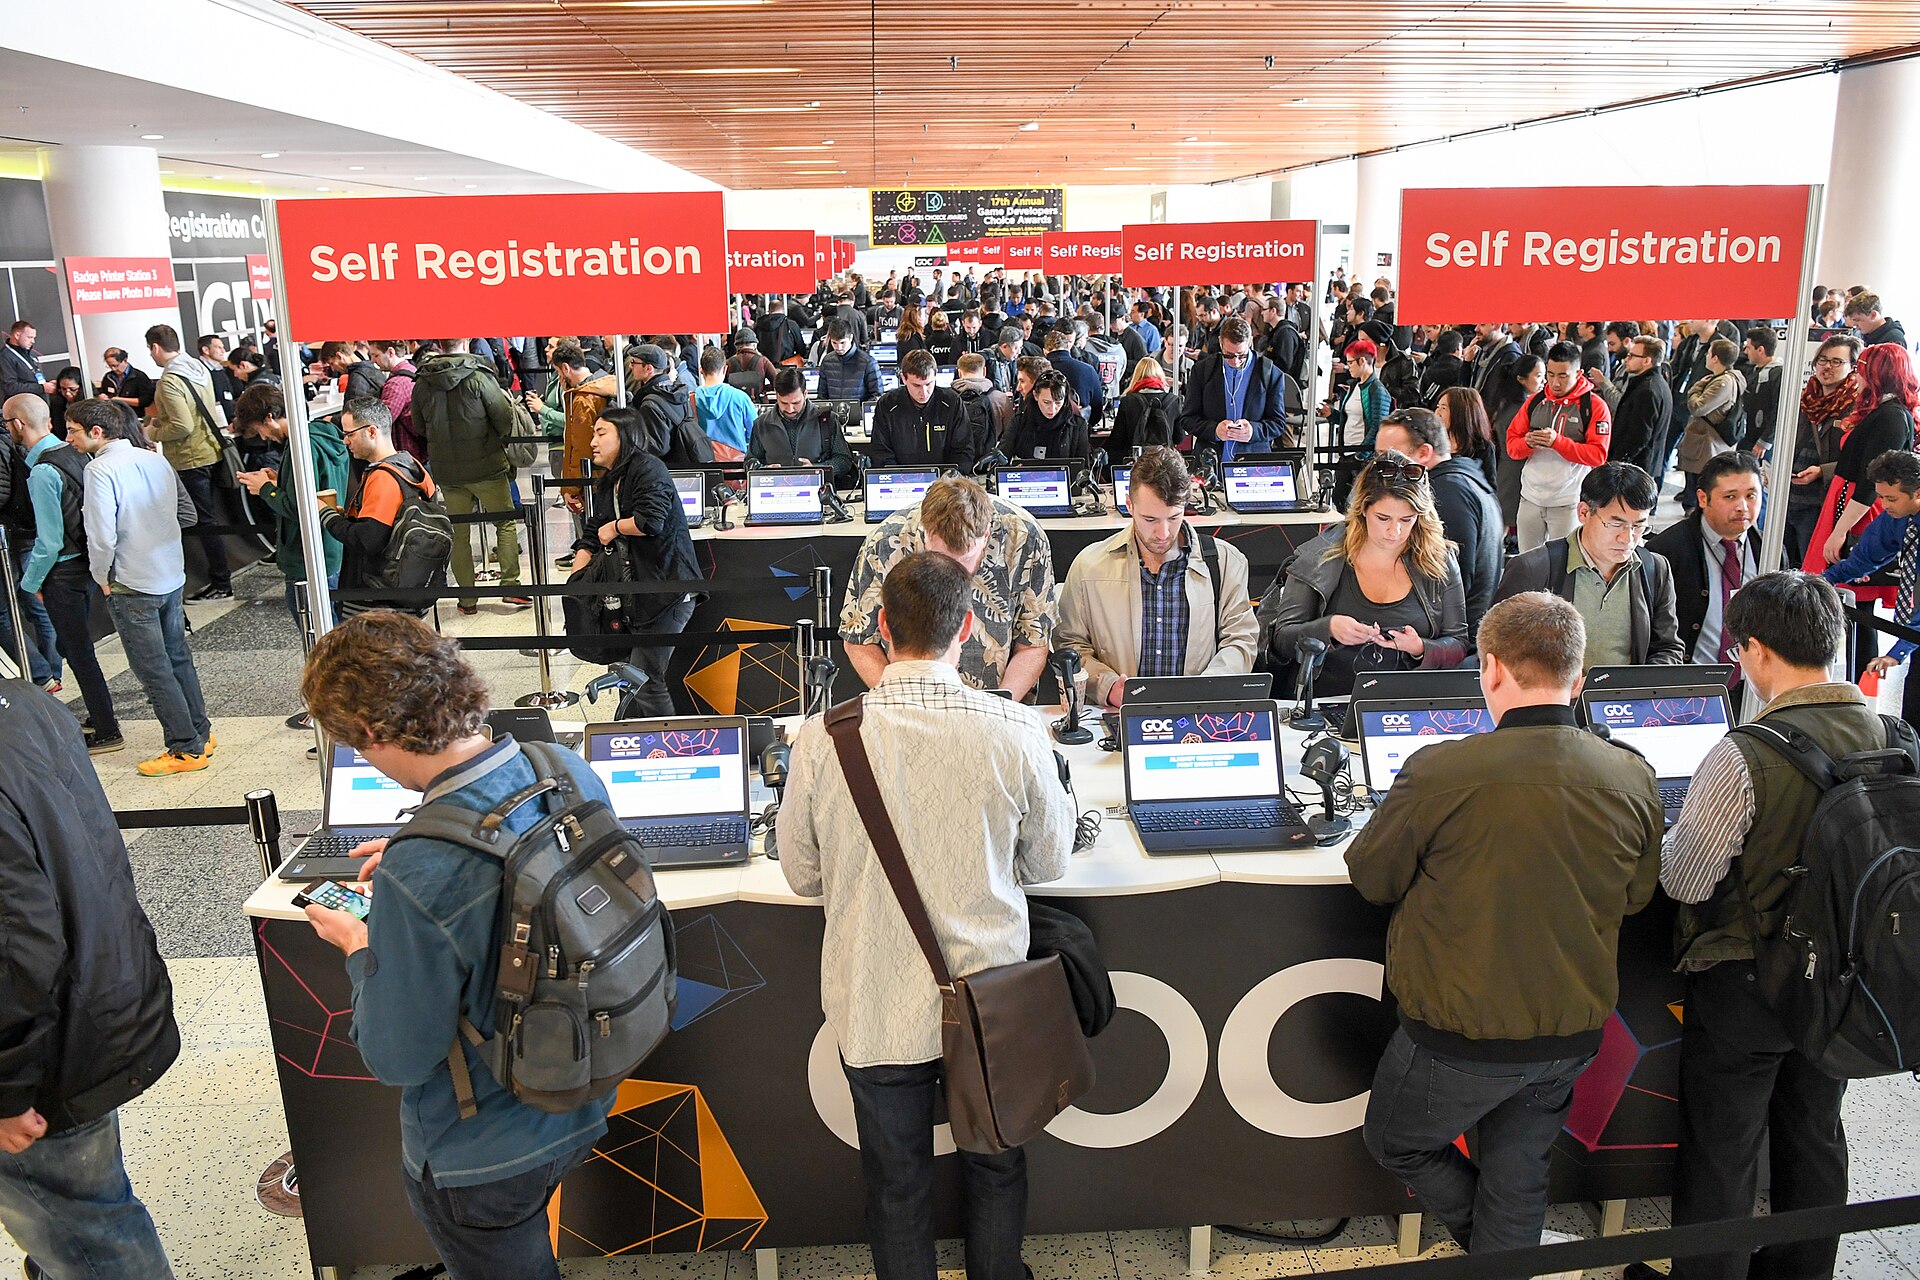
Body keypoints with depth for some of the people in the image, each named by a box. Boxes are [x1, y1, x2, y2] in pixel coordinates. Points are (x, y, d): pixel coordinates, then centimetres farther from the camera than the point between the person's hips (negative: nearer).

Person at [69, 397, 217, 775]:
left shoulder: (100, 469, -17)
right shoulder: (155, 460, 4)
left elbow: (102, 535, -21)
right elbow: (187, 511, 12)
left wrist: (102, 577, -7)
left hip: (132, 586, -7)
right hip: (173, 577, 7)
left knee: (153, 670, 2)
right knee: (177, 657, 18)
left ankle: (187, 749, 7)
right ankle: (201, 732, 26)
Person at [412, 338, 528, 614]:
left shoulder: (421, 384, 1)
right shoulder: (479, 376, -12)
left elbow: (419, 428, 9)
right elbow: (505, 419, -10)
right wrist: (497, 441, 10)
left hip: (446, 471, 4)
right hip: (486, 466, -4)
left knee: (459, 533, 11)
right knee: (506, 523, 11)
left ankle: (468, 599, 15)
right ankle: (510, 587, 6)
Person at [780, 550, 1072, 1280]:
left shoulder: (822, 738, -18)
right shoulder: (1016, 733, -19)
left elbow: (803, 876, -3)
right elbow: (1048, 862, -3)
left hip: (875, 1006, 0)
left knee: (896, 1185, 21)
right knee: (995, 1170, 26)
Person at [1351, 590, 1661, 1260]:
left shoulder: (1437, 772, -24)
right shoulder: (1633, 778, -10)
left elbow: (1371, 877, -8)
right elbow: (1635, 897, 7)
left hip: (1460, 1035, -4)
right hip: (1573, 1031, 5)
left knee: (1395, 1143, 23)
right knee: (1517, 1175, 24)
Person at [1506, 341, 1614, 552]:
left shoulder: (1595, 406, -5)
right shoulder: (1534, 401, 7)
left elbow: (1598, 455, -12)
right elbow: (1511, 445, 7)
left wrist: (1558, 442, -23)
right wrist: (1527, 443, -16)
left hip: (1568, 502, -4)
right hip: (1531, 497, 4)